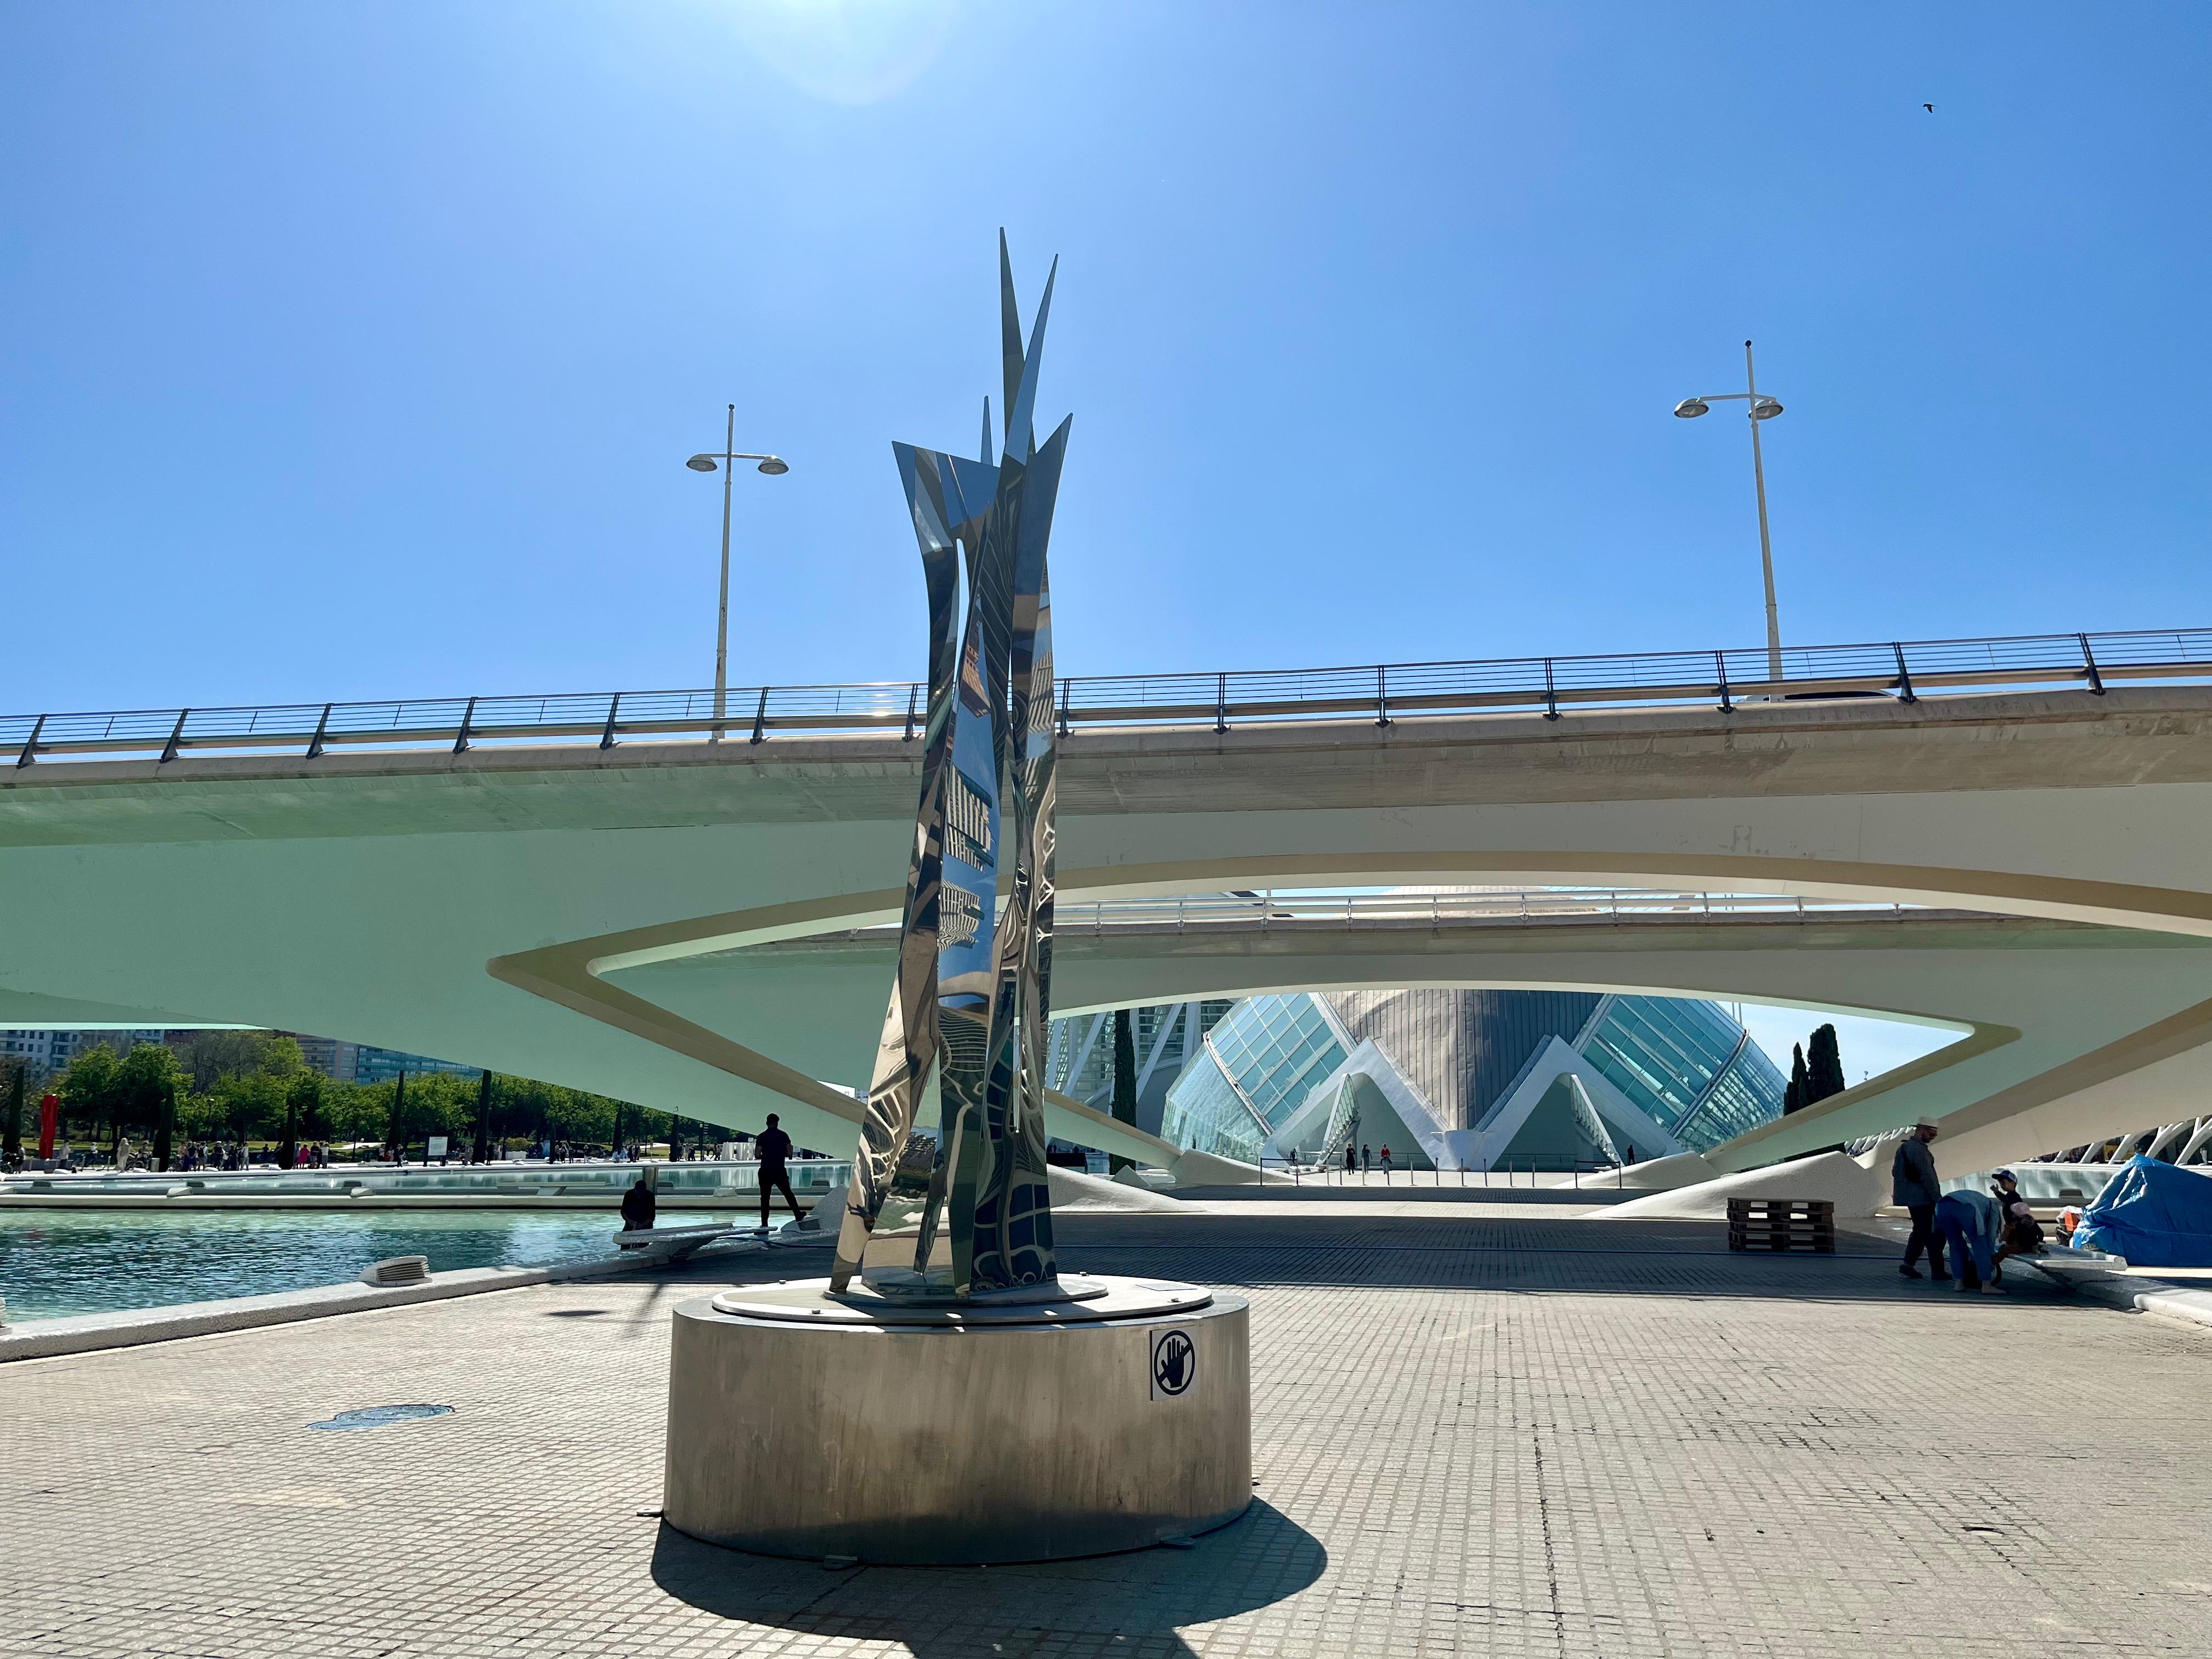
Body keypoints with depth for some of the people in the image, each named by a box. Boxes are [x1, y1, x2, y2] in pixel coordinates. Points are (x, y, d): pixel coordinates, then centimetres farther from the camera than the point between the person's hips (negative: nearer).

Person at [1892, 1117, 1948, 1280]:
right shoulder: (1919, 1149, -17)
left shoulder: (1903, 1146, 13)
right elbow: (1927, 1177, -20)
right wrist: (1938, 1199, -18)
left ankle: (1908, 1263, 7)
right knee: (1933, 1234, -1)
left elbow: (1895, 1171, 20)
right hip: (1923, 1198, -9)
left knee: (1920, 1231, 16)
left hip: (1910, 1198, 9)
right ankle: (1937, 1271, 2)